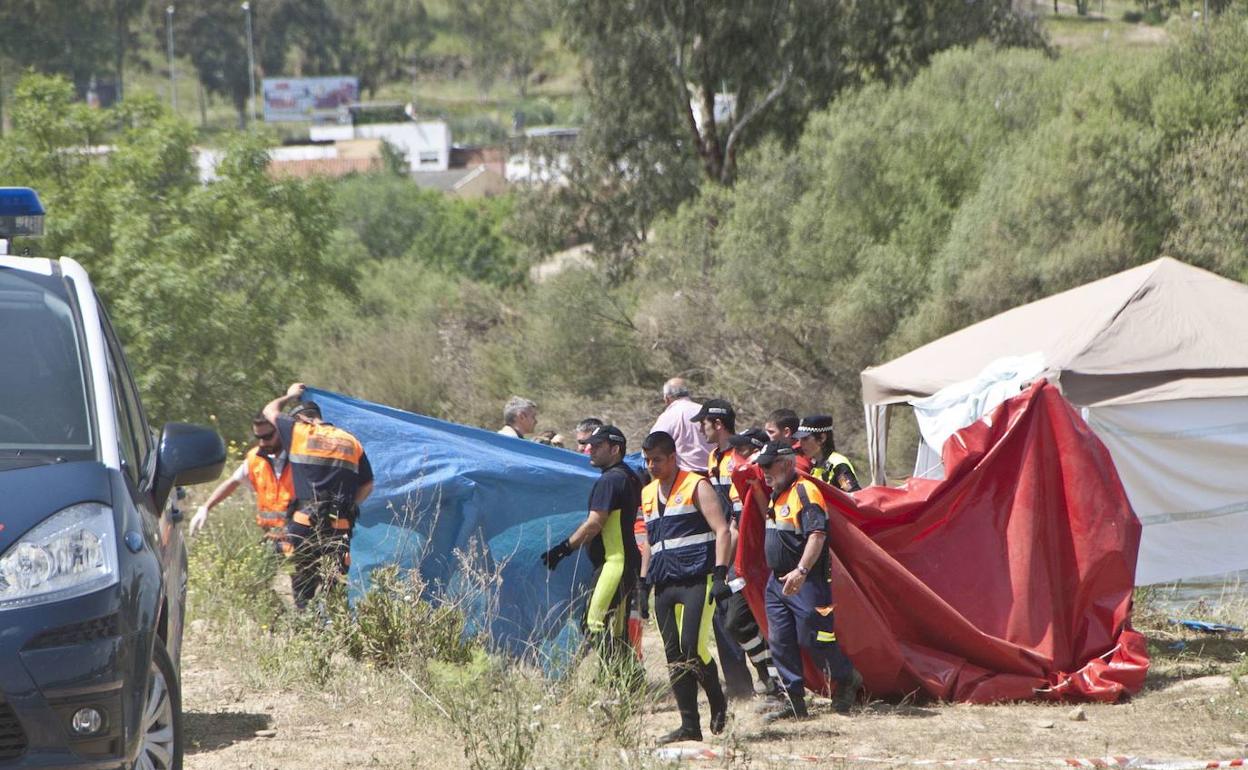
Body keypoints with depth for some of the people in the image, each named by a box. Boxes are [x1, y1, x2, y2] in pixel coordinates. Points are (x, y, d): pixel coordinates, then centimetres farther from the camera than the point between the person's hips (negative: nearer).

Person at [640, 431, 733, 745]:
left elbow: (722, 531, -7)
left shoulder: (696, 487, -2)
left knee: (692, 648, -18)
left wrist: (720, 574, -17)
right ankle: (689, 725, 5)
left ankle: (718, 703, 5)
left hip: (696, 580, -7)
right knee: (674, 656, 3)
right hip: (664, 585, 7)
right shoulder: (648, 495, 19)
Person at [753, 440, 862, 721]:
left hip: (806, 582, -10)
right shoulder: (778, 495, 16)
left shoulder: (805, 492, -14)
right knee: (780, 642, 5)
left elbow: (817, 535, -25)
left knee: (813, 639, -5)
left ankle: (847, 681, 17)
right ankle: (794, 701, 9)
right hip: (778, 580, 10)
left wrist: (801, 571, -32)